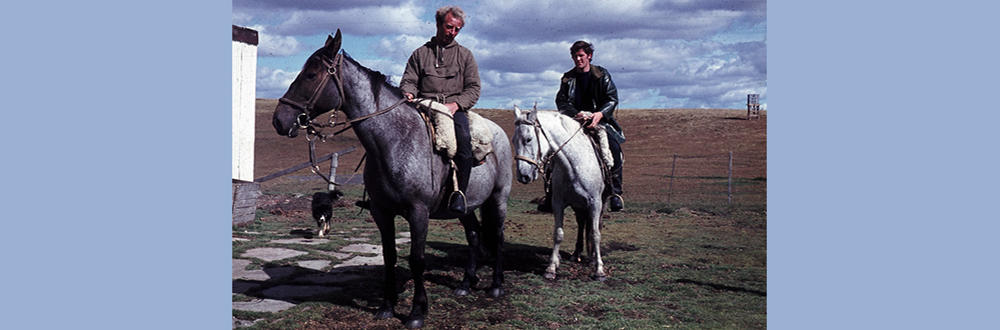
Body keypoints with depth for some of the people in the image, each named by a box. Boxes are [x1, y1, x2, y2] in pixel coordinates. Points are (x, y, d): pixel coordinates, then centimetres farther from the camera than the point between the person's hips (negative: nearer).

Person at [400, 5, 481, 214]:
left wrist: (455, 104, -10)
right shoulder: (420, 53, 19)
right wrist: (408, 93, -13)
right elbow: (409, 80, 12)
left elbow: (473, 89, 10)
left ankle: (459, 192, -27)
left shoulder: (465, 55, 17)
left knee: (463, 139, -34)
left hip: (455, 109, -1)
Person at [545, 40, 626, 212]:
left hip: (599, 120, -2)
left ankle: (615, 192, -18)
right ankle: (550, 194, -6)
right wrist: (576, 114, -20)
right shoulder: (567, 78, 10)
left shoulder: (602, 75, 5)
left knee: (614, 147, -29)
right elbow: (561, 101, 0)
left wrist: (600, 114, -22)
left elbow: (612, 98, -2)